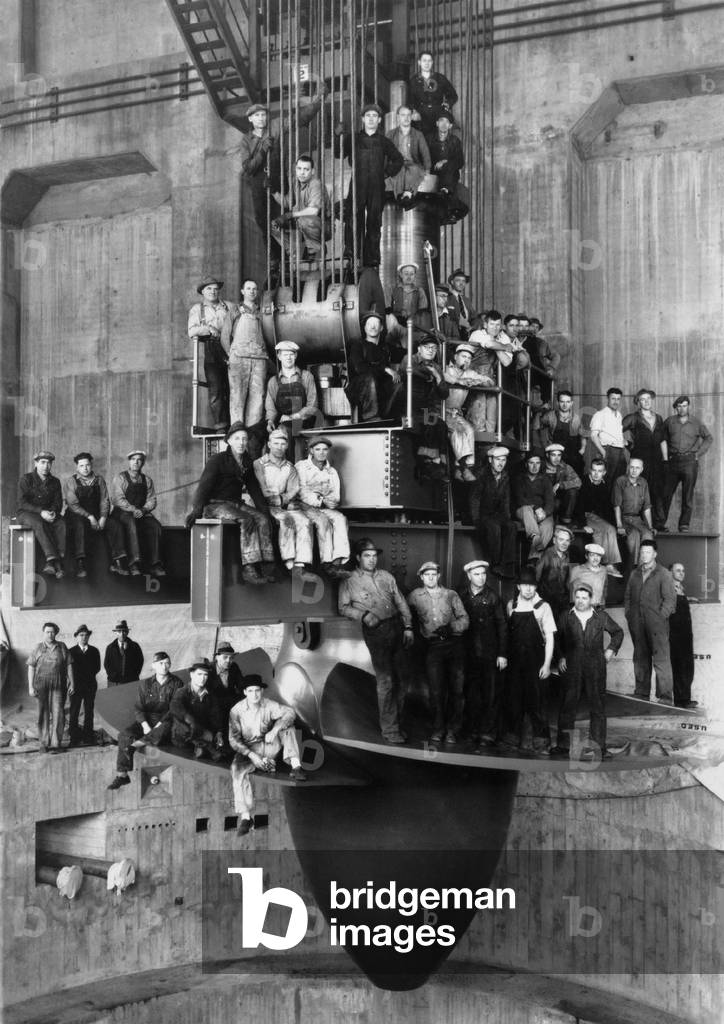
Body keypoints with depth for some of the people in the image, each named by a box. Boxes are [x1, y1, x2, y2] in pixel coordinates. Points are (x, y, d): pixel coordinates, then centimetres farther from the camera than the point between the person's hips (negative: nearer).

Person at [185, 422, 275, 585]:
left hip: (236, 504, 7)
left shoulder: (247, 463, 14)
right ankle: (248, 569, -39)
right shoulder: (218, 460, -6)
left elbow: (254, 488, 21)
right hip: (215, 505, -6)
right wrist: (197, 509, -33)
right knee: (246, 520, -33)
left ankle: (265, 566, -26)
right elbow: (205, 485, -17)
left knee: (263, 519, -21)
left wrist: (264, 508, 7)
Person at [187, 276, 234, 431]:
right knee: (215, 388, -11)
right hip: (210, 351, -1)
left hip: (229, 349, 1)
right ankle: (220, 423, -13)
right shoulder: (196, 309, 19)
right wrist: (208, 329, -8)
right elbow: (191, 332, 5)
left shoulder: (230, 307, 22)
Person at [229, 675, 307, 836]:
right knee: (237, 769, -33)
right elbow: (233, 739, -10)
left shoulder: (269, 705, -5)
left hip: (270, 747, 2)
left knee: (287, 726, -19)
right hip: (248, 749, -2)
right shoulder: (237, 710, -8)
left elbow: (289, 713, -21)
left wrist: (274, 730, -37)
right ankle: (246, 817, -34)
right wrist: (251, 755, -23)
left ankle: (295, 766, -29)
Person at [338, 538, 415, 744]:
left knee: (399, 677, 6)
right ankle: (389, 729, -2)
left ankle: (395, 721, 17)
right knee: (385, 680, -7)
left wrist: (408, 627, 6)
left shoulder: (386, 576, 16)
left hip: (397, 627, 5)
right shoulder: (349, 581, 5)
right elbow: (343, 608, 2)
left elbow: (401, 602, 14)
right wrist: (363, 614, -13)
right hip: (376, 632, -5)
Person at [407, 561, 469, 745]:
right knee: (436, 690, -6)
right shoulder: (415, 596, 10)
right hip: (432, 646, 0)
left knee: (456, 688, -1)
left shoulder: (451, 595, 9)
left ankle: (452, 729, 9)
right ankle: (438, 728, 7)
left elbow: (464, 619, 4)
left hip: (454, 644, 1)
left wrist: (450, 627, -11)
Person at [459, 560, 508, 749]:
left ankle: (488, 734, 3)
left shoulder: (492, 597, 0)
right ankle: (473, 731, 14)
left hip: (490, 654, -2)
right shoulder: (461, 596, 4)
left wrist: (502, 654, -4)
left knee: (491, 695, -2)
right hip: (469, 654, 2)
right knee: (471, 695, 5)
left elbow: (502, 626, 1)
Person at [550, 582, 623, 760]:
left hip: (595, 668, 0)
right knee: (568, 707, 0)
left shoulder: (601, 617, 5)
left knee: (598, 707, 3)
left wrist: (611, 649, 8)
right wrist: (561, 657, 6)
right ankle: (563, 746, 5)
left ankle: (598, 746, 9)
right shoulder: (566, 617, 6)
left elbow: (618, 632, 18)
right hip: (572, 668, 0)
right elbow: (558, 638, 16)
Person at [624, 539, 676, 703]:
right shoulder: (634, 574, 18)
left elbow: (670, 599, -3)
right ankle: (641, 693, 15)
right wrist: (628, 614, 8)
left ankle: (666, 697, -8)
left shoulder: (663, 573, 2)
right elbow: (627, 596, 20)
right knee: (640, 659, 9)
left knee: (661, 659, -8)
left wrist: (661, 617, -11)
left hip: (657, 623, -5)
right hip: (637, 624, 5)